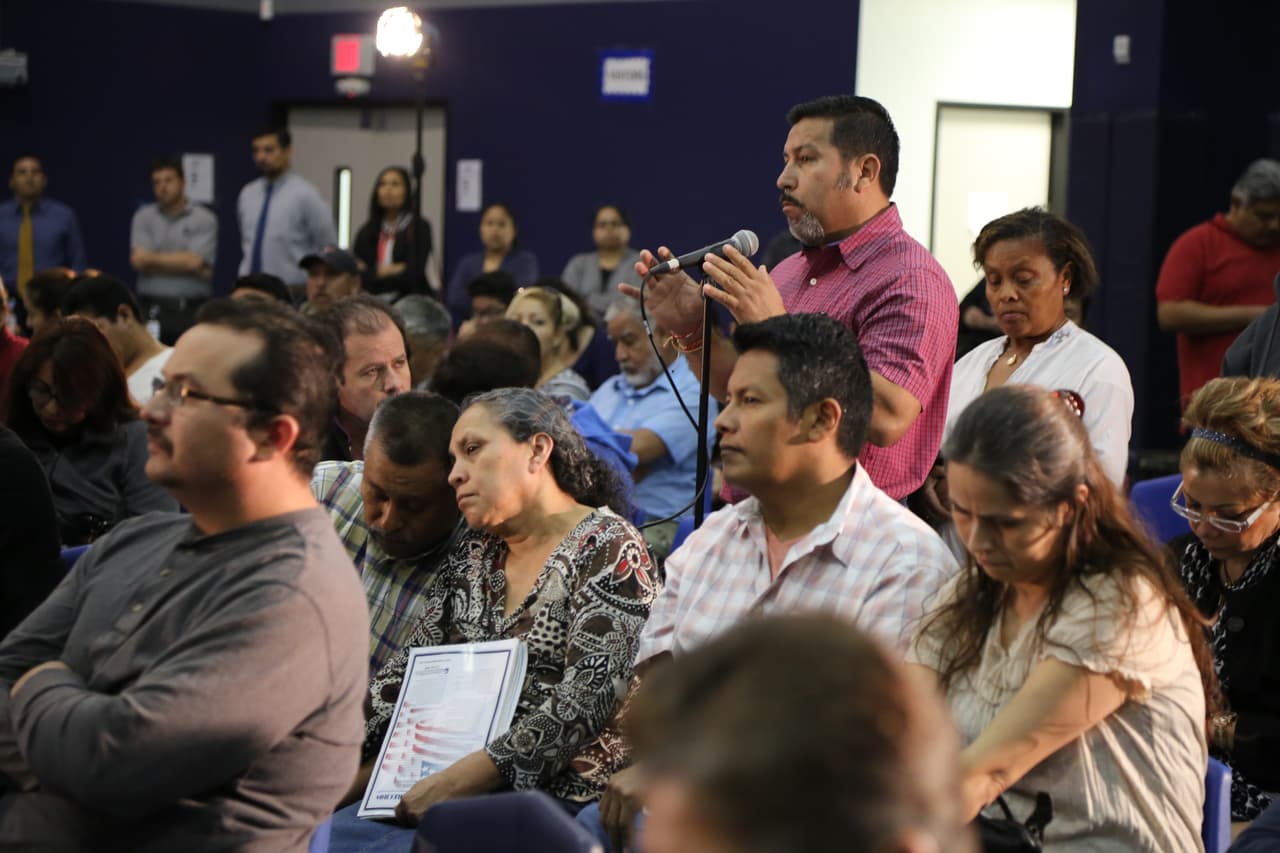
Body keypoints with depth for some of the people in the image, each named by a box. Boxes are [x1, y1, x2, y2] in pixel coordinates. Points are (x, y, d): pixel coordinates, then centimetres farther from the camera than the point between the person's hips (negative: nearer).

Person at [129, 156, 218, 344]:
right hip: (152, 309, 2)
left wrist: (153, 258, 0)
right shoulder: (143, 217, 10)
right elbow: (138, 260, -3)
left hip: (191, 310, -2)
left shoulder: (204, 219, 2)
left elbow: (195, 262, -10)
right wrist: (182, 263, -3)